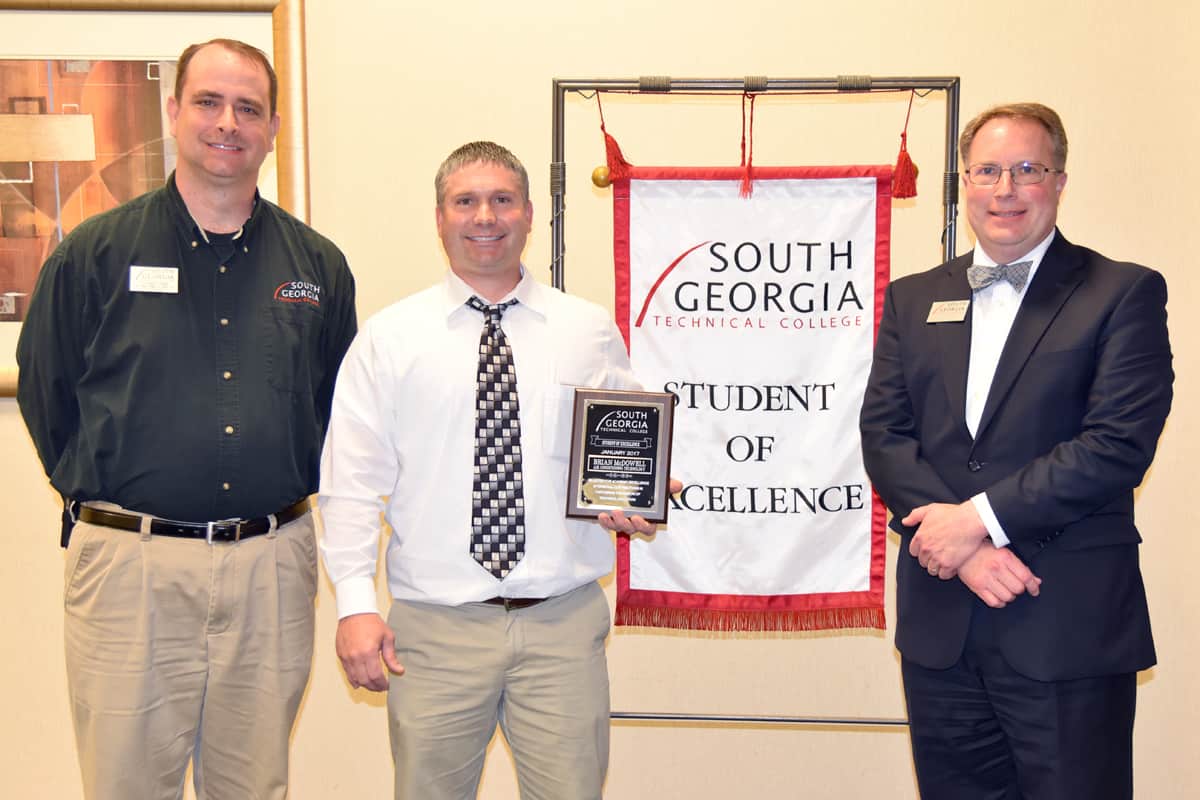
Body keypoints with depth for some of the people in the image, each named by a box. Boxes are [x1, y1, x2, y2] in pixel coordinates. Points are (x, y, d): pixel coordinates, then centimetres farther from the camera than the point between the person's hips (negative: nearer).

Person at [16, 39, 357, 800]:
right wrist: (98, 497, 7)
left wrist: (286, 498, 10)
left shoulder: (318, 265, 6)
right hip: (130, 564, -2)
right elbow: (43, 391, 7)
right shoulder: (96, 252, 0)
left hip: (273, 566, 2)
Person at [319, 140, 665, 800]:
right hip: (434, 627, 0)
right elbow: (353, 481, 0)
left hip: (564, 624, 1)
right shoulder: (388, 339, 3)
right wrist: (355, 604, -7)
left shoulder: (591, 332, 7)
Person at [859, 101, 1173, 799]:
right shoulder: (912, 299, 11)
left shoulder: (1124, 292, -1)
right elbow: (884, 435, 2)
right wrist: (963, 547, -12)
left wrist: (981, 517, -16)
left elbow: (1120, 443, -11)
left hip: (1067, 628, -3)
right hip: (940, 623, 4)